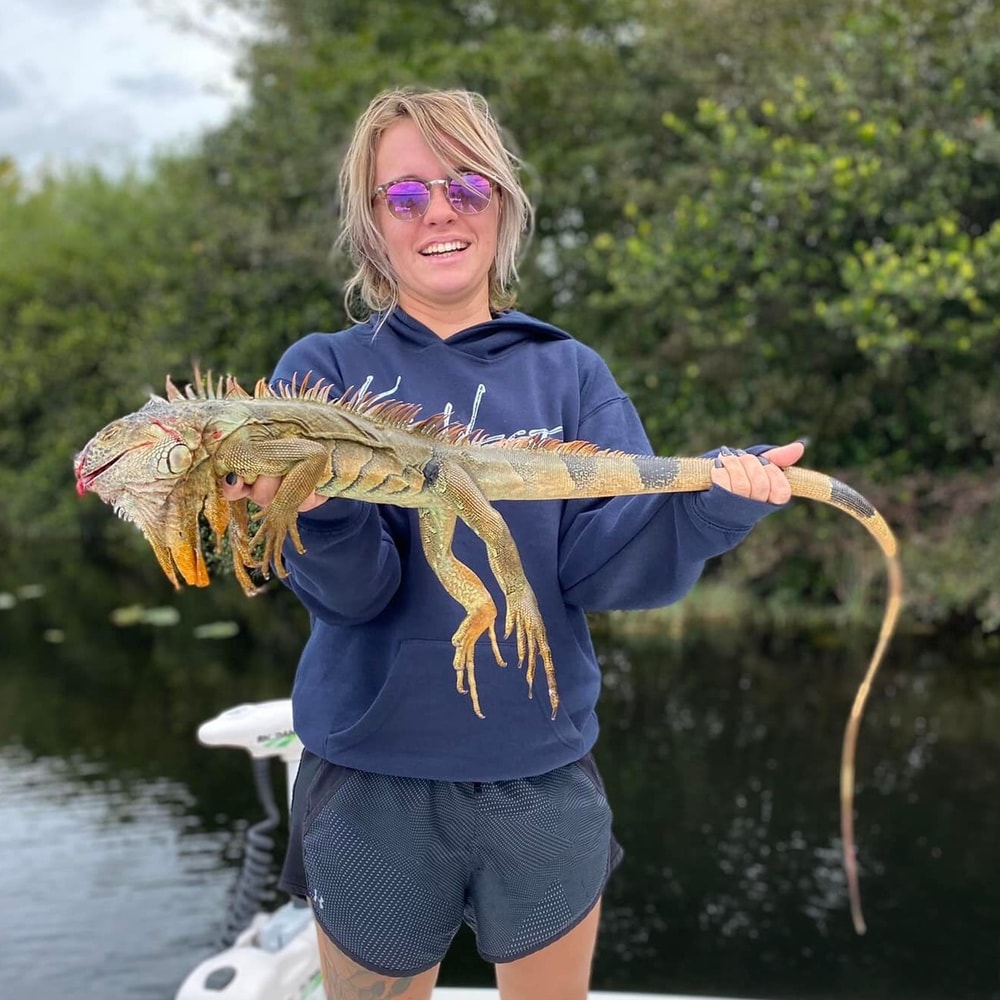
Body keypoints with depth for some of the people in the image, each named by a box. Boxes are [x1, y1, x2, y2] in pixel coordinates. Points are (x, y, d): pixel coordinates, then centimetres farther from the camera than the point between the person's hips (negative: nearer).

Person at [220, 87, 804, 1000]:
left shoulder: (570, 373, 2)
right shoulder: (322, 373, -3)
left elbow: (597, 567, -10)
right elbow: (353, 590, -15)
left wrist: (708, 505, -28)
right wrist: (322, 512, -36)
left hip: (545, 769, 2)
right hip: (370, 775, -1)